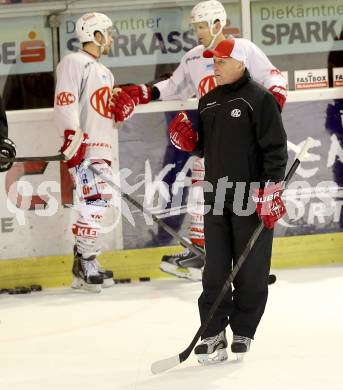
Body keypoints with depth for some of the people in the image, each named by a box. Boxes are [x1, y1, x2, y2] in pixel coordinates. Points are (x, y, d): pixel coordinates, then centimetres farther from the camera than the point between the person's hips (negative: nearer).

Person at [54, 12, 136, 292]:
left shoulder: (104, 72, 25)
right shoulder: (74, 63, -5)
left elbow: (113, 115, 29)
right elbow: (65, 102, -17)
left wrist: (125, 106, 7)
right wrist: (73, 137, -26)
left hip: (103, 149, 10)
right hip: (84, 148, -10)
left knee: (97, 205, 9)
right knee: (95, 199, -19)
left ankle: (83, 268, 14)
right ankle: (87, 261, -17)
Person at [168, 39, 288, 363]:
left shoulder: (257, 98, -7)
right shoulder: (208, 102, 16)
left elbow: (275, 147, -11)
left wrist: (270, 192, -17)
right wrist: (187, 140, 2)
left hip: (252, 199, -6)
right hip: (216, 197, 6)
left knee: (250, 272, 1)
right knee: (215, 270, 2)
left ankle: (242, 332, 11)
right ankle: (213, 334, 3)